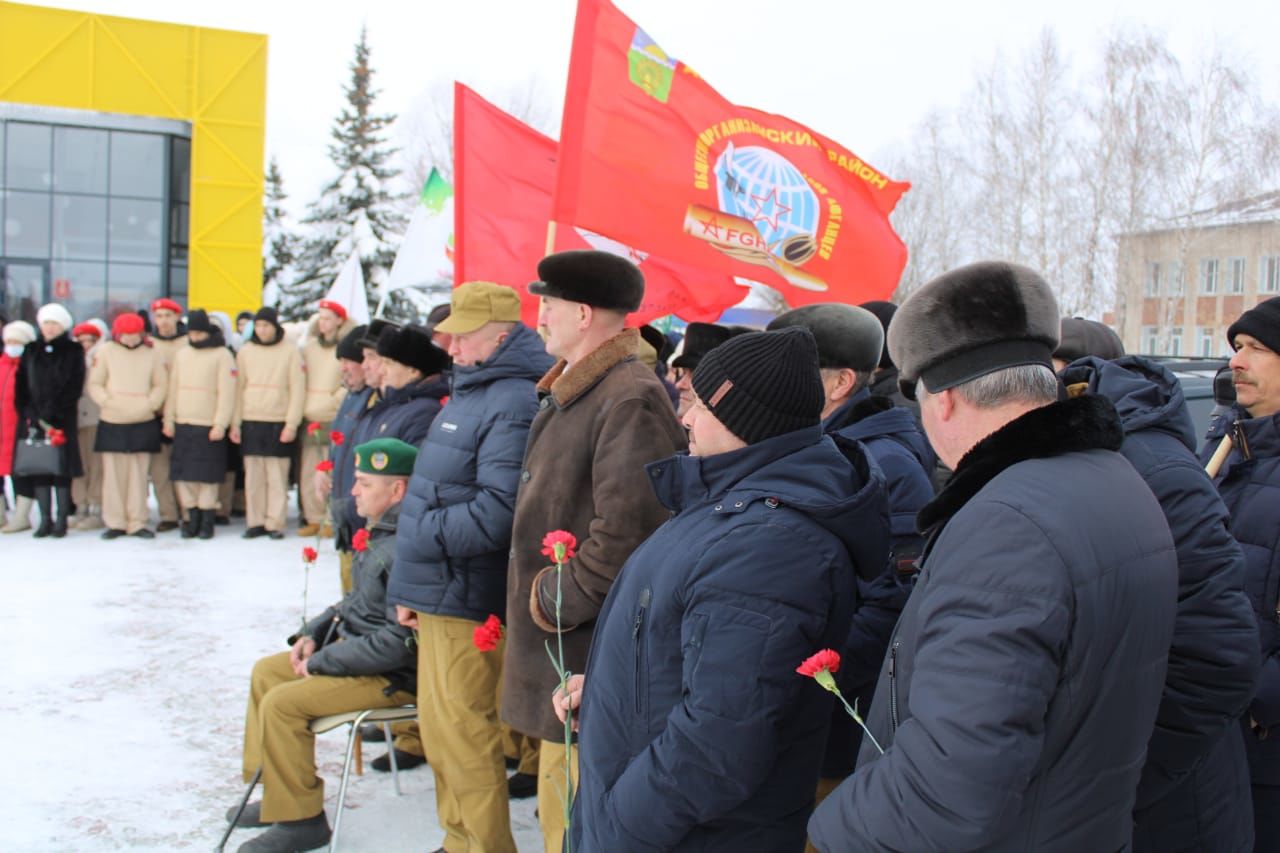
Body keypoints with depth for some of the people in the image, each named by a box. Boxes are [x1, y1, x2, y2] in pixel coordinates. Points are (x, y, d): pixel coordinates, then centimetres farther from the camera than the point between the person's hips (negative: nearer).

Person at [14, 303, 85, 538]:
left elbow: (74, 387, -4)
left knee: (62, 470, -4)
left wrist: (51, 414, -12)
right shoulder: (31, 351, 14)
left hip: (62, 420, -3)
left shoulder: (73, 351, 4)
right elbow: (22, 385, 10)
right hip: (33, 420, 3)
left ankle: (62, 520, 2)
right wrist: (29, 414, -4)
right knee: (38, 468, 2)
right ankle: (45, 519, 7)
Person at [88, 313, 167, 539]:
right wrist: (107, 402, -11)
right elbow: (95, 384, 3)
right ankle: (115, 522, 8)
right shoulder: (105, 352, 3)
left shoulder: (151, 353, 5)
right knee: (113, 474, 1)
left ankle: (137, 523, 8)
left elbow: (161, 385, 6)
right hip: (112, 424, 0)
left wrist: (150, 404, -8)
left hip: (144, 424, 1)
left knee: (139, 475, 3)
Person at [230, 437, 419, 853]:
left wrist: (322, 661, -19)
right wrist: (314, 633, 4)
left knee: (282, 704, -18)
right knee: (266, 671, 17)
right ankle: (274, 792, 26)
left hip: (391, 676, -11)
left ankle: (299, 819, -1)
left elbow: (400, 642, -30)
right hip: (352, 647, 11)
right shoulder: (381, 533, 5)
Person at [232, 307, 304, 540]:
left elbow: (297, 389, -2)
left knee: (278, 476, -2)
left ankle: (275, 523, 3)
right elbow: (238, 388, 11)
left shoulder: (290, 352, 1)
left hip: (279, 423, -3)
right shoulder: (245, 351, 9)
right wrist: (235, 423, 6)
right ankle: (256, 522, 9)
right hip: (251, 422, 3)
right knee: (253, 476, 3)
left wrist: (292, 424, -8)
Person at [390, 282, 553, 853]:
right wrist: (410, 585, 17)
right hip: (438, 593, 10)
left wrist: (421, 535, -16)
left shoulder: (514, 404, -17)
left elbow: (499, 510, -27)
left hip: (467, 598, -10)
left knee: (462, 736, -1)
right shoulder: (469, 393, 15)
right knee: (440, 731, 19)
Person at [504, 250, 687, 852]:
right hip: (557, 661, 10)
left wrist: (551, 601, -16)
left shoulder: (632, 401, -19)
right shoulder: (567, 393, 14)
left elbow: (625, 538, -26)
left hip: (591, 666, -10)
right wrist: (538, 595, 14)